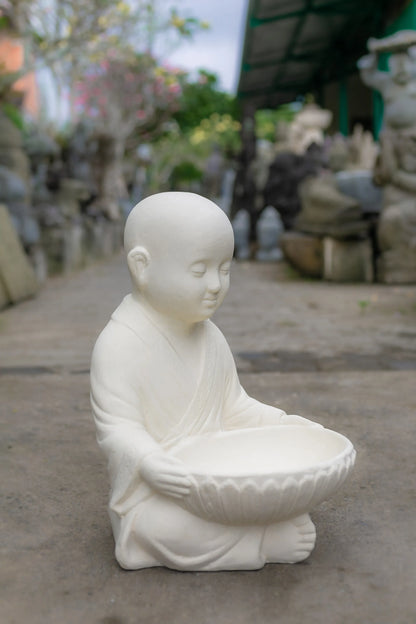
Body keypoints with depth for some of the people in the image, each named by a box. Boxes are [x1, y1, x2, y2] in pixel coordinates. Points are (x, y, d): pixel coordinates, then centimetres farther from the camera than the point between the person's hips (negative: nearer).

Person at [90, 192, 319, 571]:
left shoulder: (210, 337, 7)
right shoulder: (120, 344, -16)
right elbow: (117, 427, -18)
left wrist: (284, 425, 2)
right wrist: (149, 463, -37)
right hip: (153, 493, -6)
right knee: (163, 525, -32)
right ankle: (265, 541, -16)